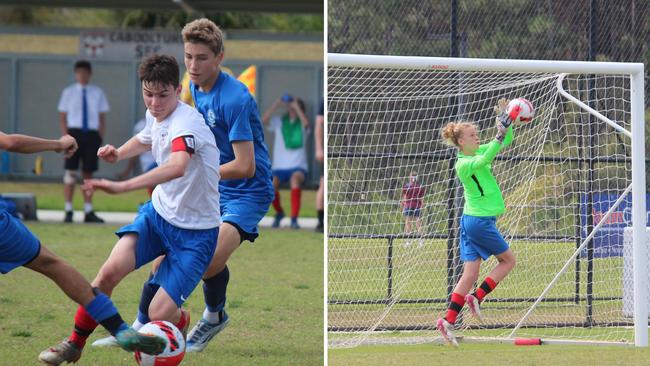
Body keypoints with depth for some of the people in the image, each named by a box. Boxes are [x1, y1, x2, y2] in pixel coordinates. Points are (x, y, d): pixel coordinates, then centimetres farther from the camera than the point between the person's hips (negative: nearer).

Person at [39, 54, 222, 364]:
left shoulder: (186, 123, -27)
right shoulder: (155, 116, 1)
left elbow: (177, 166, -49)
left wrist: (120, 187, -57)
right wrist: (118, 153, 6)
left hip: (195, 231, -6)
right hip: (159, 212, 7)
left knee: (159, 315, -14)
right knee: (111, 270, -18)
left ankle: (181, 321, 24)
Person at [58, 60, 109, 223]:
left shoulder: (98, 93, 8)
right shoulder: (68, 92, 4)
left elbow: (102, 118, 10)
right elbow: (63, 117, 4)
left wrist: (100, 137, -1)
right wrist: (66, 137, -7)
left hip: (92, 134, 2)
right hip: (74, 133, -2)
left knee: (88, 173, 6)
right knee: (70, 172, -3)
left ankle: (89, 211, 10)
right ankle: (68, 211, 1)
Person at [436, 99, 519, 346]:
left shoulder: (479, 151, 9)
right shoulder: (463, 164, -16)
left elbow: (506, 142, 14)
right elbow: (483, 161, -37)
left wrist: (507, 121, -1)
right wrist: (499, 136, -43)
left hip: (471, 220, 8)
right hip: (480, 221, -8)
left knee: (470, 274, 3)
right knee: (508, 260, 6)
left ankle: (448, 321, -2)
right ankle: (477, 298, 3)